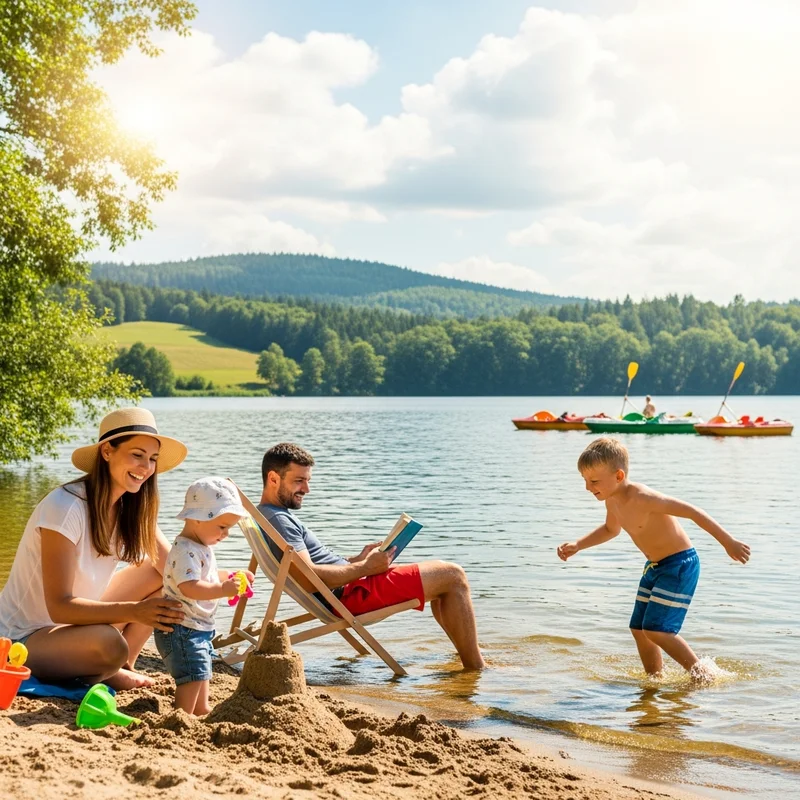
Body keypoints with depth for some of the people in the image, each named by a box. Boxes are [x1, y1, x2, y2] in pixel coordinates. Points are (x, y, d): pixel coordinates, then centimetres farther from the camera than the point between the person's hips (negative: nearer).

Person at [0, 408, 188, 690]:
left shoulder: (130, 509, -3)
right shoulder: (65, 508, -26)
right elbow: (60, 606, -28)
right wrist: (133, 611, -40)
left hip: (74, 621, 8)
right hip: (24, 637, -8)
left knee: (162, 574, -3)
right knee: (109, 642, -36)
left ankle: (122, 665, 0)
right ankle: (106, 672, -2)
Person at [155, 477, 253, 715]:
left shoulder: (202, 547, 11)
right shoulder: (186, 550, -25)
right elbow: (189, 587, -36)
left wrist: (231, 576, 12)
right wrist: (223, 590, -37)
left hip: (199, 628, 11)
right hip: (182, 629, -11)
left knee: (201, 673, 25)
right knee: (193, 675, -12)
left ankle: (201, 711, 41)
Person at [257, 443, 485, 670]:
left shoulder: (275, 516, 17)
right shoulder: (278, 519, -16)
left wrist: (357, 559, 8)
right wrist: (366, 567, -19)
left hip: (346, 591, 11)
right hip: (351, 593, -11)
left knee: (442, 579, 20)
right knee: (453, 577, -9)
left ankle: (466, 655, 21)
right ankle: (475, 669, -6)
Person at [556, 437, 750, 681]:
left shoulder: (642, 498, -28)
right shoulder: (612, 500, 0)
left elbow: (692, 512, -27)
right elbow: (611, 529, 22)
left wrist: (728, 542, -28)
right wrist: (577, 545, 11)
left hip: (679, 564, -9)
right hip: (654, 567, 9)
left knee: (656, 630, -15)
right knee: (639, 630, 10)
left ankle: (702, 676, -2)